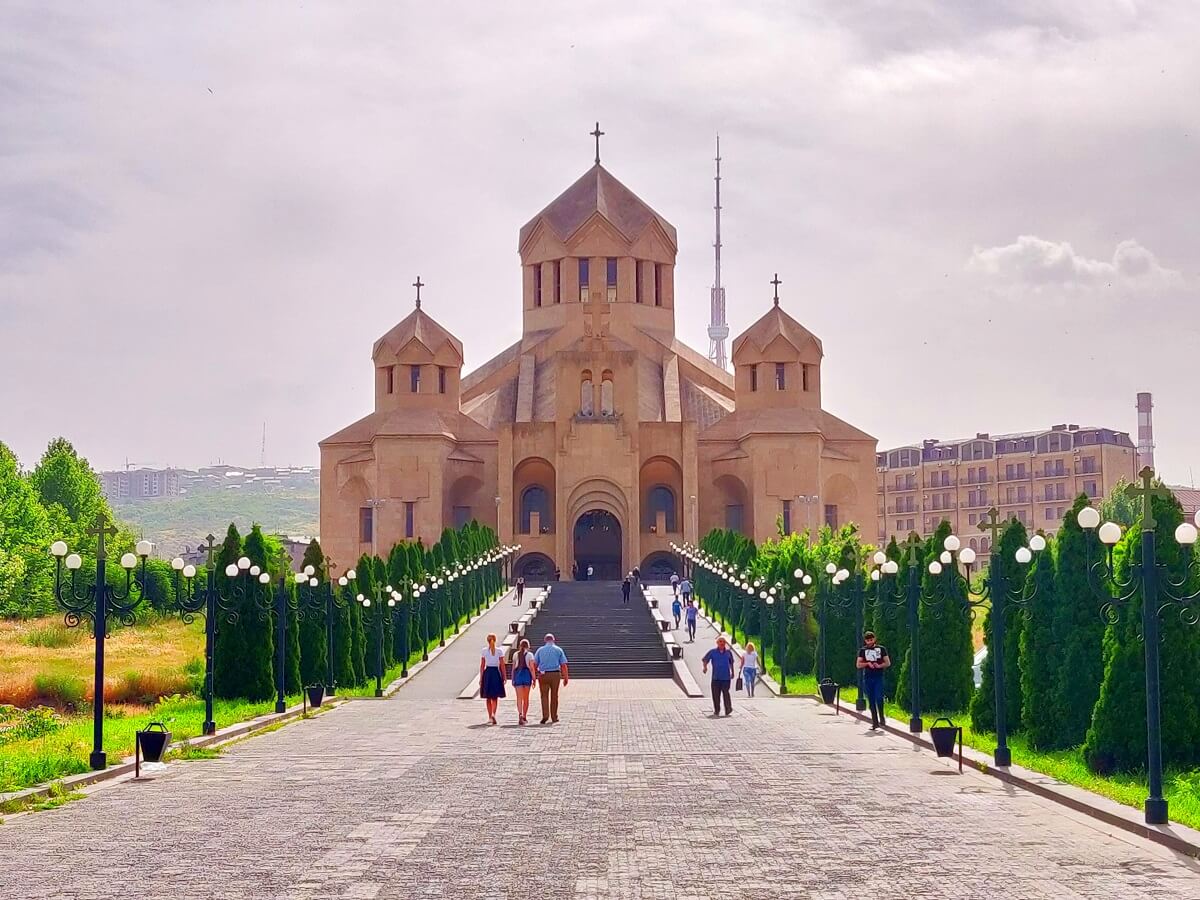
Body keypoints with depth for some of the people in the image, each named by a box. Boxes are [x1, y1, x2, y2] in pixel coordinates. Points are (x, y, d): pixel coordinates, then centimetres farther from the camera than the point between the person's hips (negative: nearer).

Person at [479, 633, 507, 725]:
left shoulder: (484, 651, 1)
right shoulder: (499, 651, -1)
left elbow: (482, 666, 1)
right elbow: (502, 665, -3)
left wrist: (481, 678, 5)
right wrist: (503, 677, 3)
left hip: (487, 673, 1)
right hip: (496, 673, -1)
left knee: (488, 697, 11)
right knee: (495, 697, 3)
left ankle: (490, 717, 13)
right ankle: (493, 714, -18)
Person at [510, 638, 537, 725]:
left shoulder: (516, 655, 7)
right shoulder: (529, 655, 0)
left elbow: (513, 667, 5)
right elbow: (532, 668, -5)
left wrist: (512, 679, 11)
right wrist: (534, 679, -1)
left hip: (517, 674, 1)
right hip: (527, 674, -1)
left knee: (519, 697, -4)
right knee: (526, 698, 12)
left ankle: (520, 715, -24)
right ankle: (524, 717, 19)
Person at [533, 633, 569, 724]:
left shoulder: (540, 650, 7)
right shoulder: (558, 650, 5)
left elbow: (535, 664, 3)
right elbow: (563, 665, 1)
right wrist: (566, 677, 4)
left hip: (543, 675, 0)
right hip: (555, 674, 0)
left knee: (544, 696, 2)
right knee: (554, 696, 9)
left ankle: (545, 715, -14)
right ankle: (554, 717, 15)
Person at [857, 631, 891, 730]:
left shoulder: (881, 649, 6)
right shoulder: (862, 650, 9)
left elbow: (888, 663, 6)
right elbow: (858, 665, 5)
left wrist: (879, 666, -12)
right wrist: (867, 663, -11)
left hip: (879, 677, -2)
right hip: (867, 678, 2)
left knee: (879, 698, -15)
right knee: (871, 701, 2)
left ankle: (881, 718, 5)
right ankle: (875, 723, 7)